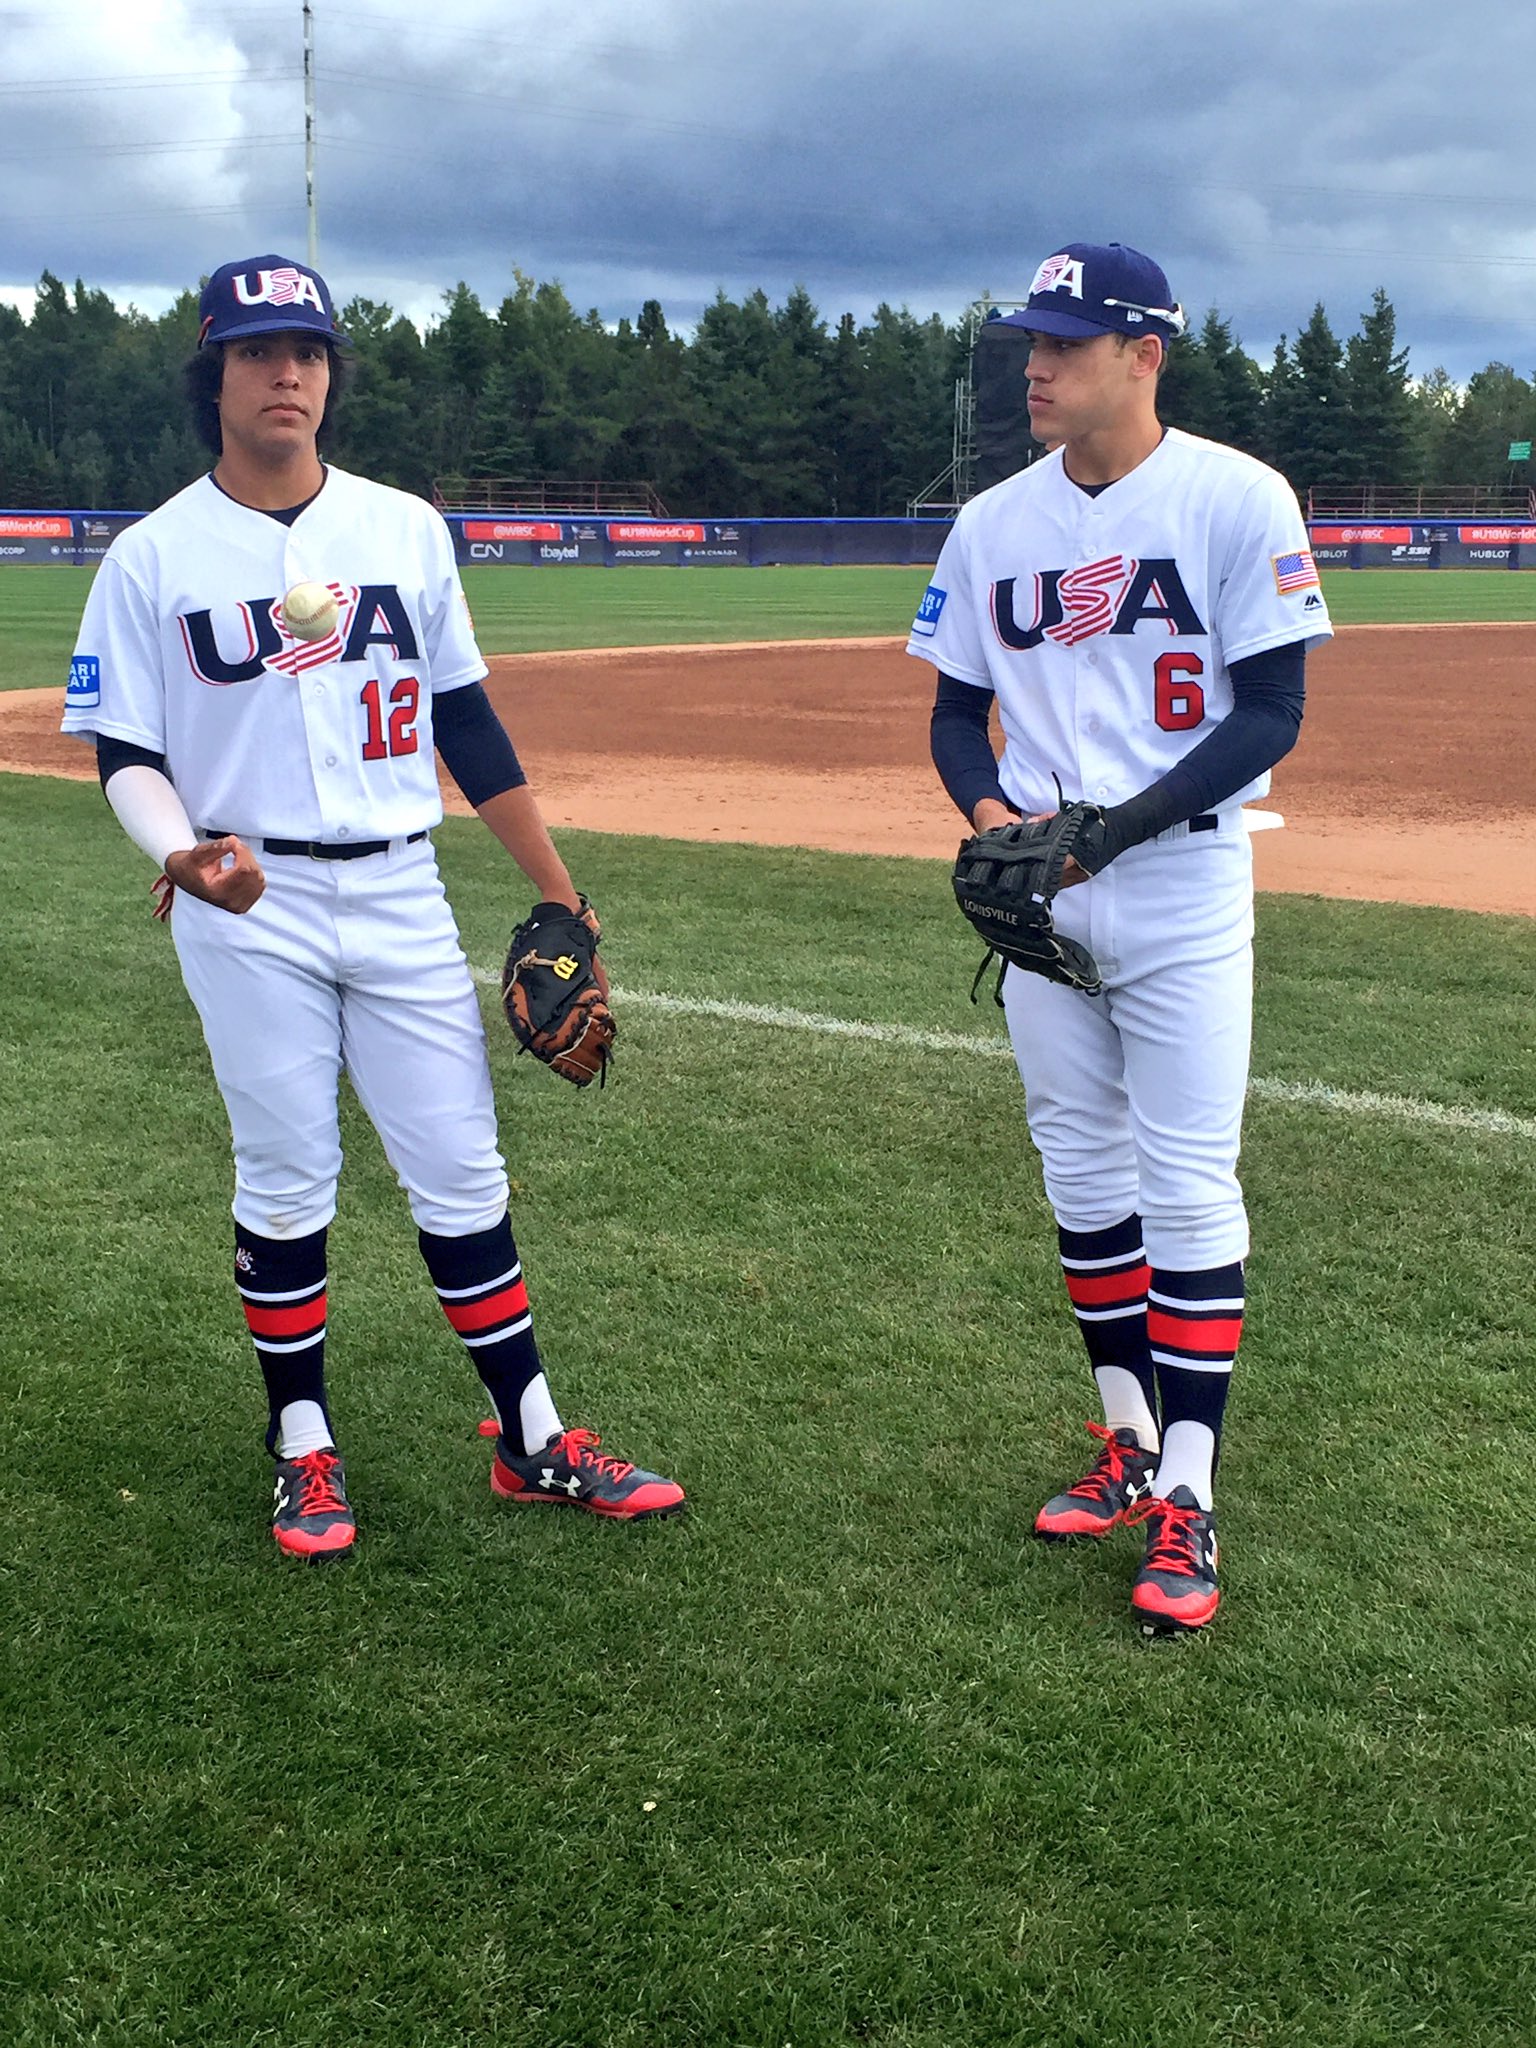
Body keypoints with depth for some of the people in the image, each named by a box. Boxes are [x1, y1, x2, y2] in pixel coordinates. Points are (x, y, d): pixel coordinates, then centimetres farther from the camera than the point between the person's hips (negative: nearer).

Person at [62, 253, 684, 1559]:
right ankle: (306, 1454, 20)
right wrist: (179, 854, -23)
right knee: (285, 1185, 5)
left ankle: (535, 1445, 15)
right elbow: (126, 752, -1)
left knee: (462, 1173, 5)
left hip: (401, 897, 2)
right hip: (249, 912, -2)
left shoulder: (406, 528, 6)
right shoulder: (155, 556, -1)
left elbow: (467, 719, 10)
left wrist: (557, 893, 8)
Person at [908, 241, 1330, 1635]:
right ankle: (1131, 1446, 27)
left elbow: (1271, 714, -10)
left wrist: (1117, 825, -20)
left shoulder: (1240, 500, -7)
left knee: (1188, 1188, -5)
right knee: (1082, 1177, 12)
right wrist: (987, 811, -10)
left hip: (1182, 885, -5)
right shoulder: (994, 523, 7)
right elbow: (957, 711, 12)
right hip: (1038, 891, 5)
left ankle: (1188, 1502, 2)